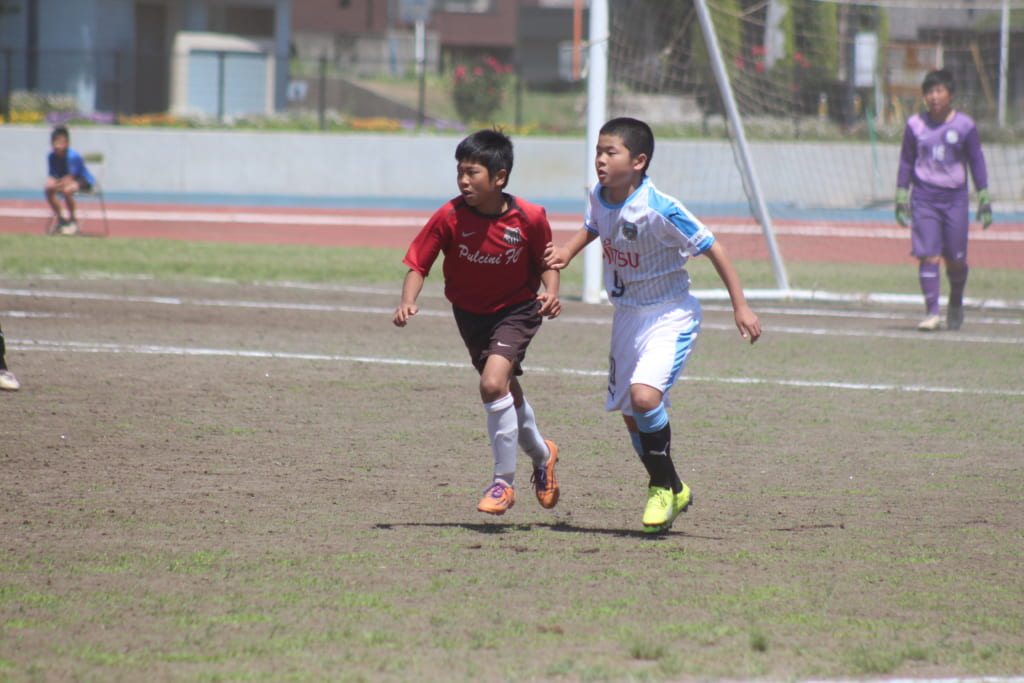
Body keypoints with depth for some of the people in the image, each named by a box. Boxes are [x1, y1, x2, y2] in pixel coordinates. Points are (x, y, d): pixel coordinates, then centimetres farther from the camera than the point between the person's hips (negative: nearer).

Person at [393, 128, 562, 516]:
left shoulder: (529, 218, -21)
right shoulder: (449, 218, -21)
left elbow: (545, 262, -3)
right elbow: (418, 266, -16)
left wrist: (551, 293, -21)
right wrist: (407, 302, -33)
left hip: (516, 309, -3)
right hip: (470, 312, 3)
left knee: (493, 384, -24)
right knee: (506, 391, 18)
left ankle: (504, 482, -9)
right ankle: (541, 455, 48)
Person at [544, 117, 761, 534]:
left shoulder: (658, 210, -26)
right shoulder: (600, 198, -5)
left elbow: (711, 247, -19)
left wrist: (740, 305, -19)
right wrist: (567, 251, -1)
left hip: (669, 316, -7)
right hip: (627, 316, 7)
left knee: (645, 396, -27)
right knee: (630, 414, 12)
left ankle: (663, 487, -5)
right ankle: (674, 491, 33)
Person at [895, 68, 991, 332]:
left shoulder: (964, 126, -1)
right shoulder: (915, 125, 3)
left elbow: (977, 163, 5)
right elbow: (906, 162, 10)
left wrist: (984, 200, 2)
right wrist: (901, 198, 8)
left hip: (955, 198, -1)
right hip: (923, 198, 1)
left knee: (956, 260, 3)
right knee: (928, 256, -9)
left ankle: (955, 305, 29)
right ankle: (931, 312, -8)